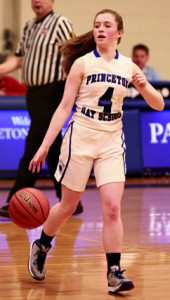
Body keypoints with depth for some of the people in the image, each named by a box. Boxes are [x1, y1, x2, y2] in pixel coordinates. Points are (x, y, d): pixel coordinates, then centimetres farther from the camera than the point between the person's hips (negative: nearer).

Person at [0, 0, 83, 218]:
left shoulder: (60, 24, -7)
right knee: (52, 150, 11)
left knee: (34, 147, -9)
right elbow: (19, 58, 19)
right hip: (33, 93, 8)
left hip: (51, 93, -8)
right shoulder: (29, 26, 16)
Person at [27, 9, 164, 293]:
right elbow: (64, 106, -4)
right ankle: (41, 246, 35)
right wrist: (44, 146, -10)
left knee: (112, 207, -10)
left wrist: (144, 86, -15)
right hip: (81, 138, -2)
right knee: (68, 206, 8)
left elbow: (159, 105, 7)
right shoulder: (83, 63, -4)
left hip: (112, 142, 2)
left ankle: (114, 272, -6)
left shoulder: (128, 66, 5)